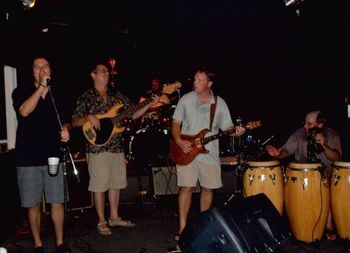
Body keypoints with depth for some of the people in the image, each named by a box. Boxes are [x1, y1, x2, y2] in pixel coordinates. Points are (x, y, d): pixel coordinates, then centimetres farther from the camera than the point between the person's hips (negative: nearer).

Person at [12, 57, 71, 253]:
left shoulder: (57, 94, 12)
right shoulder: (21, 92, 4)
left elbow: (66, 120, 16)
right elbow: (24, 111, -16)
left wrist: (66, 130, -7)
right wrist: (42, 87, -15)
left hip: (53, 156, 2)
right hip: (28, 157, -2)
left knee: (57, 202, 2)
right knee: (33, 204, 5)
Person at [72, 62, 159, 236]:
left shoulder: (116, 95, 10)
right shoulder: (86, 97, -3)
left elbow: (133, 114, 9)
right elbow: (75, 122, -4)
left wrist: (149, 105, -4)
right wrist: (88, 117, -23)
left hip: (117, 146, 5)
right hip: (98, 148, -5)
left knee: (116, 183, 13)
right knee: (100, 186, 2)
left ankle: (114, 217, 28)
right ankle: (101, 221, 16)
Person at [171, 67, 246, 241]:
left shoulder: (220, 103, 1)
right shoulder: (186, 99, -1)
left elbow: (227, 127, 3)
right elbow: (176, 123, 3)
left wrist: (236, 132, -19)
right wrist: (179, 141, -13)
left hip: (210, 154, 2)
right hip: (187, 152, -2)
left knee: (208, 188, 9)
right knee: (186, 187, -6)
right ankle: (182, 228, 3)